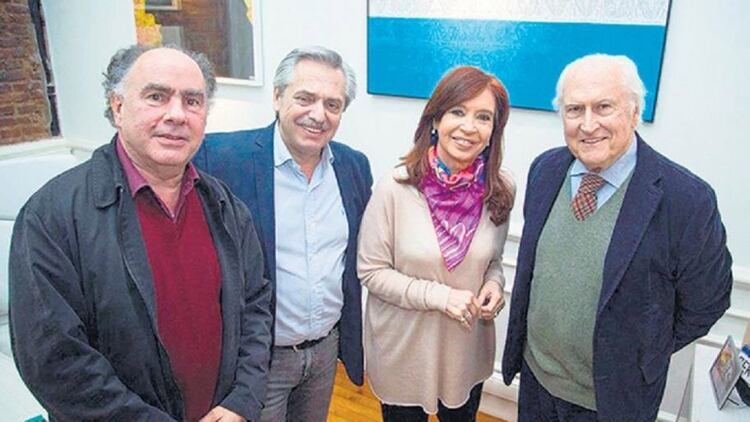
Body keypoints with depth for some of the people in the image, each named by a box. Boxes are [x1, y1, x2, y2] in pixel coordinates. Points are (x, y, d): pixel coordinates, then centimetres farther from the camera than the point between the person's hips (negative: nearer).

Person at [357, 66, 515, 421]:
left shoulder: (501, 190, -9)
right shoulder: (395, 188, -20)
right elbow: (371, 271, -14)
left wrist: (494, 284, -14)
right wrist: (438, 296, -23)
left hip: (467, 351, 3)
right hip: (403, 351, -3)